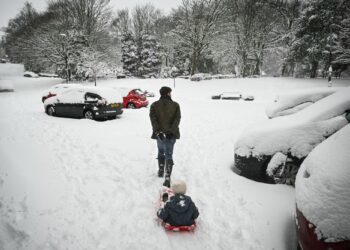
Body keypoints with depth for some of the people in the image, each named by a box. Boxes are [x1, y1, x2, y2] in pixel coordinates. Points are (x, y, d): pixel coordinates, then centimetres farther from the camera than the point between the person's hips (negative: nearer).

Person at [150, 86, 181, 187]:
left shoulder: (154, 105, 1)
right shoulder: (175, 105, -1)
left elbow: (153, 119, -10)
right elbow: (177, 119, -11)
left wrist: (157, 131, -14)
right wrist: (171, 131, -15)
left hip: (159, 134, 2)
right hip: (171, 134, -1)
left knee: (161, 152, 25)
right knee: (169, 155, 3)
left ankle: (161, 171, 38)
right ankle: (167, 177, -6)